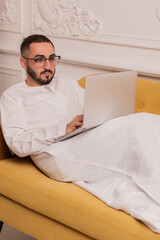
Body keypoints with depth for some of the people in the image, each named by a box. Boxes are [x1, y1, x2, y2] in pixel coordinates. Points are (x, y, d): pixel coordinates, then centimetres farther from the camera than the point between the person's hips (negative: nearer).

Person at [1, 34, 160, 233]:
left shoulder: (68, 85, 32)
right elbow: (18, 144, -2)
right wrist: (64, 129, -12)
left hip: (94, 141, 6)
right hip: (59, 153, -6)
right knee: (139, 126, -31)